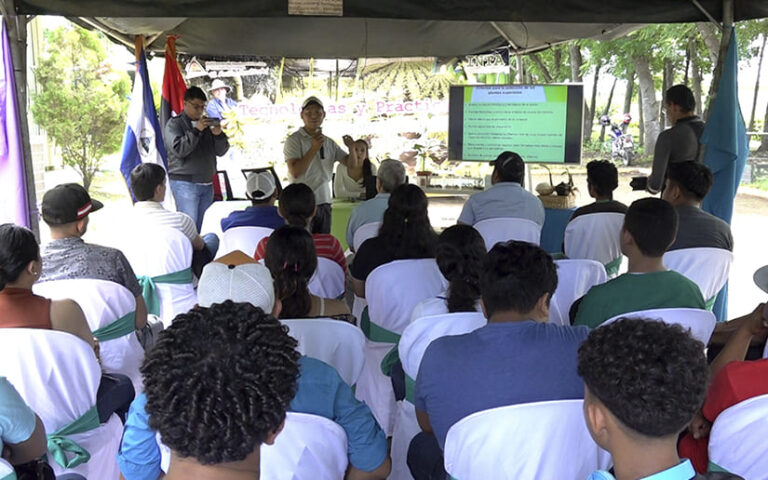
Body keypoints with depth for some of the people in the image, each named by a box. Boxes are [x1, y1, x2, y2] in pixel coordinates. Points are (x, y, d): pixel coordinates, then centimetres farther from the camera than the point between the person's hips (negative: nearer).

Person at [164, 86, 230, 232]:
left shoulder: (206, 124, 17)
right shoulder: (174, 124, 2)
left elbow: (221, 151, 13)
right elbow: (178, 149, -13)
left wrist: (218, 135, -6)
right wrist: (196, 130, -17)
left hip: (207, 183, 5)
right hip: (185, 183, -5)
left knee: (202, 226, 5)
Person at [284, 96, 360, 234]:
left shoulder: (329, 143, 12)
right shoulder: (294, 140, -5)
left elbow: (353, 165, 9)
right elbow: (295, 172, -16)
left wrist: (352, 148, -11)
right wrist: (314, 148, -20)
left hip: (324, 203, 5)